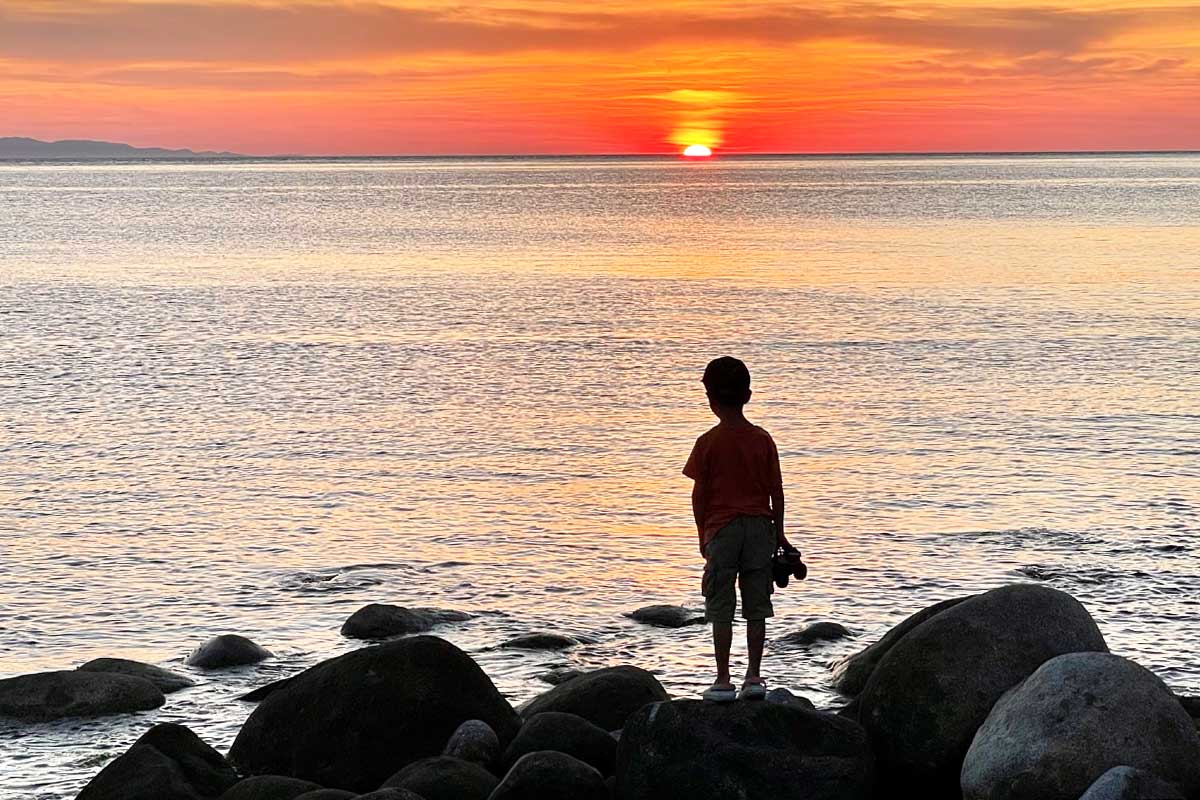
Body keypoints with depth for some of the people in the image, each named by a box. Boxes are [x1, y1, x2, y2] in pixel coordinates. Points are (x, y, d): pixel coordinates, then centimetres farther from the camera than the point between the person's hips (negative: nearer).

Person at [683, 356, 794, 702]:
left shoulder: (709, 442, -7)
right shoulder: (763, 439, 1)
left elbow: (699, 494, -5)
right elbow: (776, 491, 3)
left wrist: (702, 534, 7)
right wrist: (778, 532, 12)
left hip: (722, 528, -3)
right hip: (759, 527, 3)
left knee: (721, 609, 2)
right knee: (757, 607, 8)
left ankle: (723, 680, 2)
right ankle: (754, 677, 8)